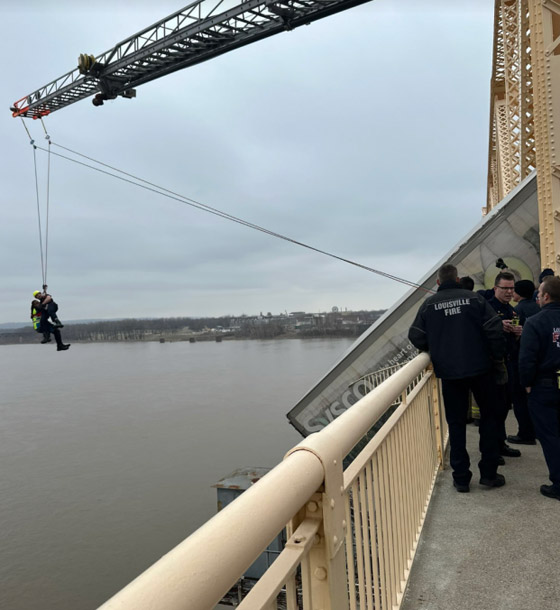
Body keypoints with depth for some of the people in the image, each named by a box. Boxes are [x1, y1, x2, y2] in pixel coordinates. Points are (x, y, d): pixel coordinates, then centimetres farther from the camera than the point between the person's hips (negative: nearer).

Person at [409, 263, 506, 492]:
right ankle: (489, 473, 19)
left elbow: (416, 337, -4)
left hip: (449, 372, 1)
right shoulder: (474, 298, -2)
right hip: (480, 369, 0)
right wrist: (498, 358, 4)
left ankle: (461, 477, 15)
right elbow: (494, 330, -7)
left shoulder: (429, 304, -1)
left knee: (456, 423, 10)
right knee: (489, 417, 16)